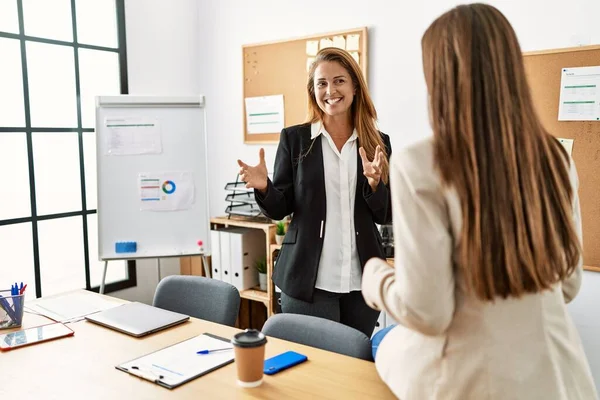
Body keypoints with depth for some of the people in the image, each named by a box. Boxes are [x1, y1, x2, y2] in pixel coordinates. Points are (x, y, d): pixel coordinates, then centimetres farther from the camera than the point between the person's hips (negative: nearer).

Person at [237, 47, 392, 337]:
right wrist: (263, 187, -19)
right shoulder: (294, 138, 0)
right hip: (307, 281, -2)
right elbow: (280, 210, 1)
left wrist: (374, 183, -14)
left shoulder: (378, 143, 4)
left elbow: (386, 216, 5)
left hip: (362, 281, 2)